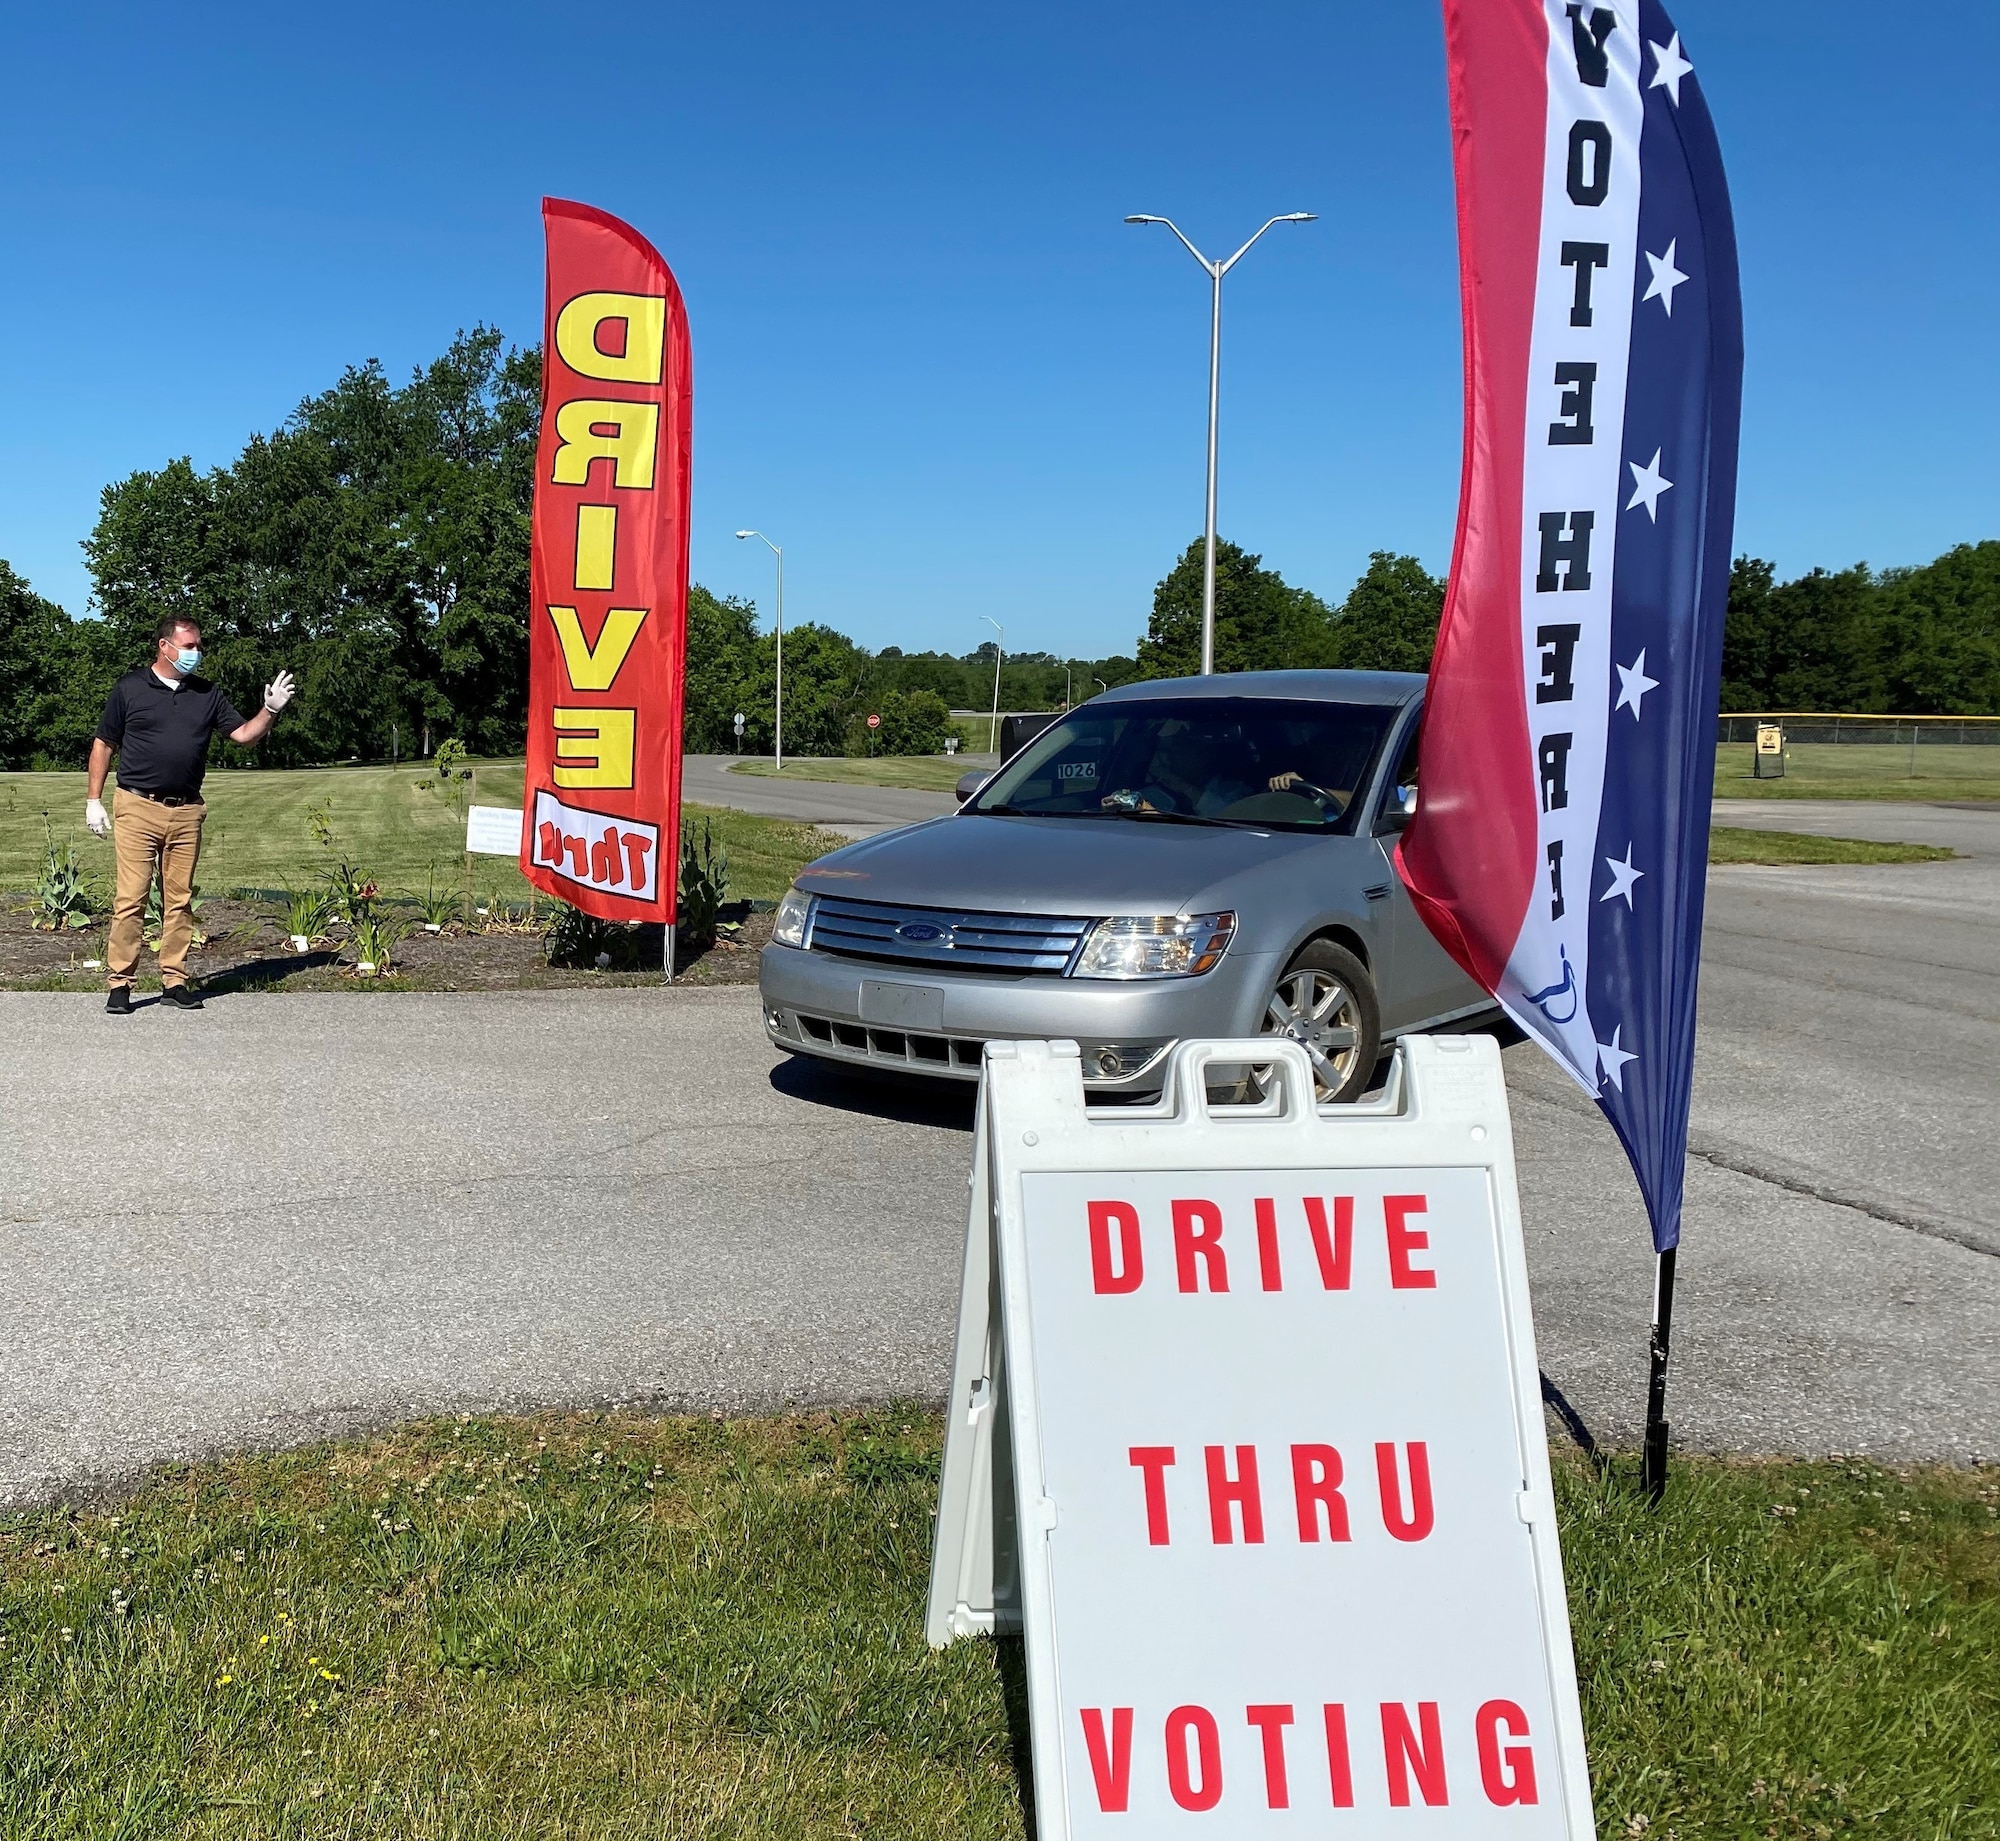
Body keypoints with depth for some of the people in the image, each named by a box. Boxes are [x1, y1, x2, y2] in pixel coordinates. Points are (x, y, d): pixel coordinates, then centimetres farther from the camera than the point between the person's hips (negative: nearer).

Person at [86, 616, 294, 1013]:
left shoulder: (207, 694, 12)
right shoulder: (129, 689, 2)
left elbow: (243, 735, 11)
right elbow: (104, 745, 6)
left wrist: (270, 711, -7)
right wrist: (94, 800, 2)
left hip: (186, 812, 4)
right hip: (138, 807, -4)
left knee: (180, 899, 7)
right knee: (130, 898, -6)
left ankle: (175, 978, 13)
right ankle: (119, 983, -1)